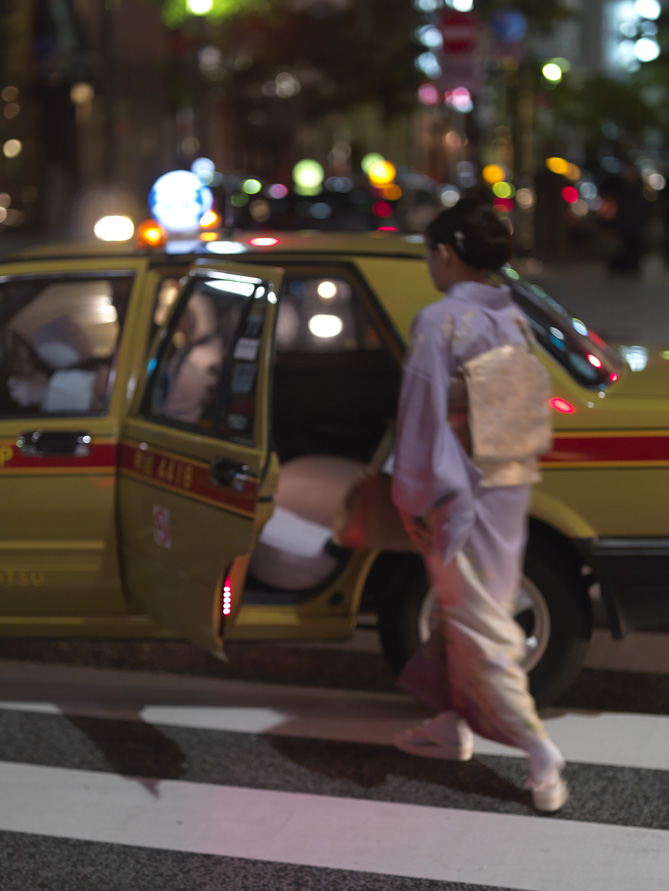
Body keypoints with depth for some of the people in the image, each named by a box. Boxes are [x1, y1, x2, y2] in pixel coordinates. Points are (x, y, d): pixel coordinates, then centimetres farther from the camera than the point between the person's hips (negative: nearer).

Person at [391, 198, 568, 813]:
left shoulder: (440, 323, -17)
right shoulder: (513, 320, 5)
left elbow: (424, 417, -16)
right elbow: (532, 411, 10)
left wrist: (417, 501, -10)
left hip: (462, 497, -8)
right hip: (511, 489, 8)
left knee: (478, 621, 0)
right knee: (461, 610, 20)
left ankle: (538, 750, -2)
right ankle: (455, 724, 31)